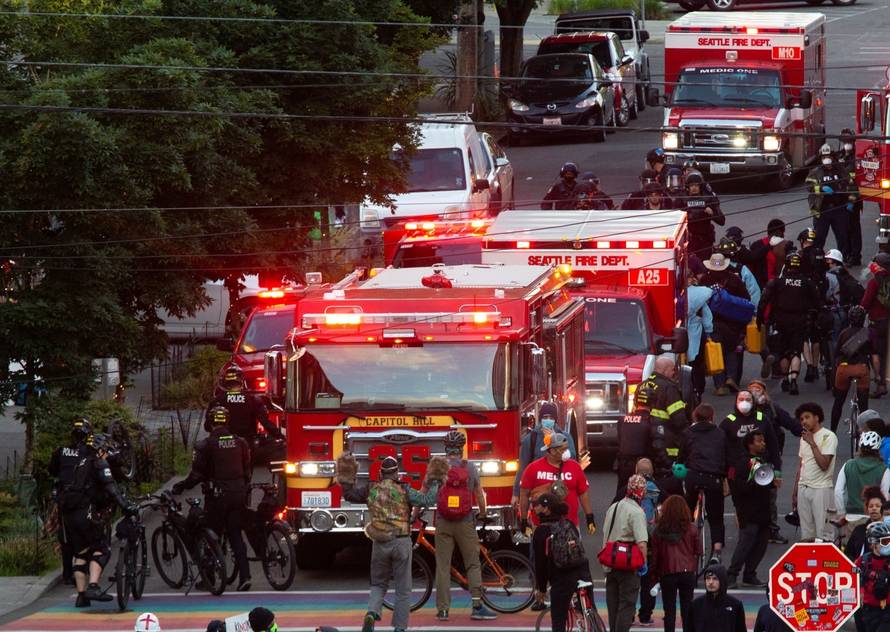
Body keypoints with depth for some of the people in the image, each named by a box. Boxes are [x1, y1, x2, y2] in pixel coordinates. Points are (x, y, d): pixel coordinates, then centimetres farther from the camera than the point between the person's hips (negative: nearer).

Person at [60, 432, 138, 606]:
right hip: (85, 512, -8)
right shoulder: (99, 464, -1)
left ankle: (81, 595, 12)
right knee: (101, 550, -2)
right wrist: (125, 506, -19)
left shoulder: (81, 464, 25)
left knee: (80, 553, 13)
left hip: (68, 514, 8)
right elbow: (110, 487, -14)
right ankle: (93, 587, -18)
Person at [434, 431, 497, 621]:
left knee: (443, 566, 4)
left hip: (443, 522, 1)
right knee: (473, 565, 5)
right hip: (465, 523, -1)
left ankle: (442, 609, 2)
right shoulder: (470, 467, -1)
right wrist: (483, 512, 24)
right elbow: (479, 493, 6)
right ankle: (477, 605, -3)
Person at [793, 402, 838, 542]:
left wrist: (812, 443, -16)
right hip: (803, 488, 7)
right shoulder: (804, 437, 16)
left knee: (822, 533, -10)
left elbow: (824, 465, -17)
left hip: (821, 489, -7)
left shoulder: (828, 436, -8)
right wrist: (795, 492, 18)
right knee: (806, 533, 7)